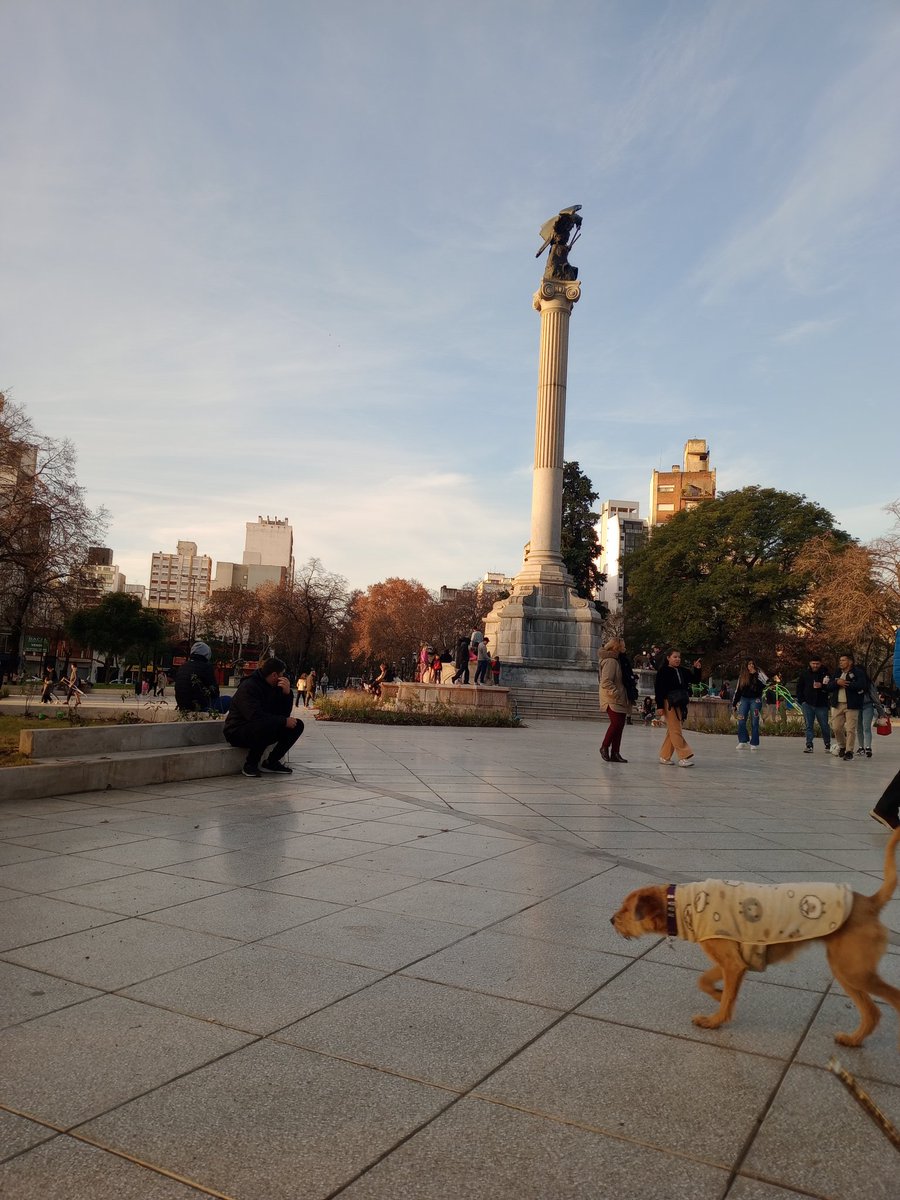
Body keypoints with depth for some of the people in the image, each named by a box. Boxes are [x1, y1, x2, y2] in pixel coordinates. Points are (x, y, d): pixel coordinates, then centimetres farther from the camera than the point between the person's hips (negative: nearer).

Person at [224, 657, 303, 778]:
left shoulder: (274, 687, 7)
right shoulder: (248, 687, -19)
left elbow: (285, 713, 3)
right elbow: (255, 716, -31)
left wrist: (286, 693, -13)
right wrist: (284, 721, -27)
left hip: (263, 729, 8)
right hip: (238, 732, -8)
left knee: (297, 725, -3)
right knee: (267, 726, -39)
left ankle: (272, 762, 1)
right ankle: (250, 765, -18)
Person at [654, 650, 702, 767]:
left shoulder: (683, 671, 11)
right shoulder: (663, 671, -6)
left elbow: (695, 679, 15)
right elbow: (658, 689, -9)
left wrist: (697, 669, -3)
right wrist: (659, 706, -14)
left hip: (680, 704, 7)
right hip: (669, 704, -7)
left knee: (672, 731, 10)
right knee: (676, 730, -6)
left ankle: (664, 756, 18)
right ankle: (685, 756, -7)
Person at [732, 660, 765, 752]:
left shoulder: (758, 674, 2)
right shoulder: (742, 676, 9)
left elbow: (763, 684, -16)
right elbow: (737, 690, 13)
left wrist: (755, 674, -18)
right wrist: (734, 703, 12)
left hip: (755, 700, -2)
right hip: (744, 699, 2)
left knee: (754, 722, -1)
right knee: (741, 721, -6)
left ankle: (754, 743, 3)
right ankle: (742, 742, 1)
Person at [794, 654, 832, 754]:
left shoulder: (825, 673, -2)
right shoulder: (804, 673, 3)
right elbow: (799, 688, 8)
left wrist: (822, 686, -23)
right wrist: (801, 700, -1)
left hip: (821, 704, -1)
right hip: (807, 704, 1)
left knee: (824, 725, 8)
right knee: (809, 726, 1)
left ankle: (827, 744, 25)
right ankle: (809, 745, 2)